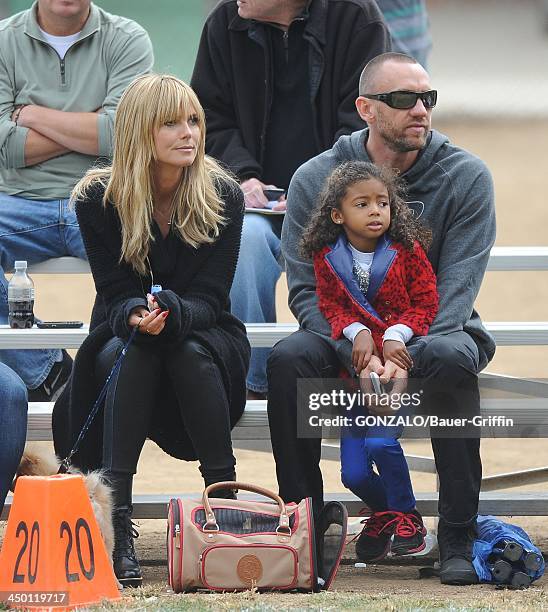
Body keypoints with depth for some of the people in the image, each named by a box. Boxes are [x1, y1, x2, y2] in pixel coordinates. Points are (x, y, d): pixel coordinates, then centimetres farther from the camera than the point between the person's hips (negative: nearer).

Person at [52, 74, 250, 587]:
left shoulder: (223, 196, -9)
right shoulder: (98, 199, -9)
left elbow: (209, 298, -13)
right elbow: (116, 294, -11)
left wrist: (170, 313, -36)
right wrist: (136, 316, -36)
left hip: (202, 339, 0)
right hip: (122, 336, 0)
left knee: (188, 349, -34)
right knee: (126, 351, -34)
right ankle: (116, 528, -43)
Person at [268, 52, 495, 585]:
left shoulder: (465, 177, -7)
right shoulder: (316, 179, -4)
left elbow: (455, 289, -13)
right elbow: (306, 289, -9)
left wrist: (405, 356, -29)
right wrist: (359, 355, -26)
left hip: (433, 330, -1)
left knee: (451, 359, -36)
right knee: (288, 359, -30)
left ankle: (458, 537, -28)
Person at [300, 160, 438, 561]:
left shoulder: (407, 250, -4)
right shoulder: (326, 257, 0)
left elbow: (426, 303, -2)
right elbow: (331, 305, 3)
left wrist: (395, 336, -16)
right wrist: (357, 332, -15)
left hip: (399, 355, -3)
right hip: (357, 365, 3)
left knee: (380, 441, -24)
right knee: (354, 472, -4)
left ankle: (407, 517, 0)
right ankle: (383, 513, 29)